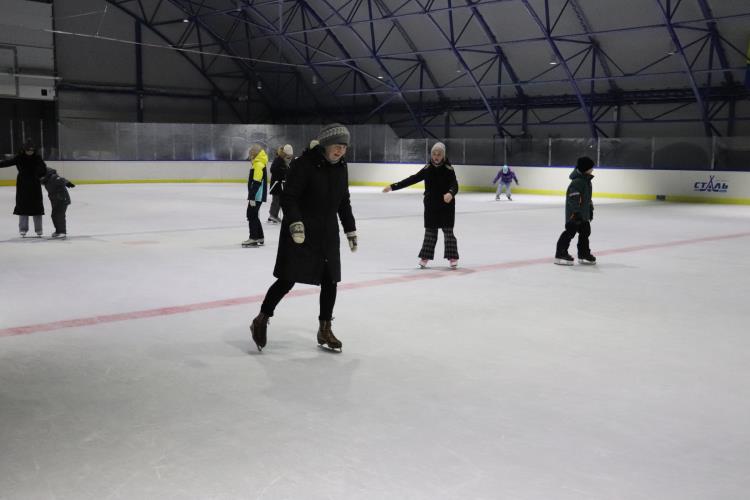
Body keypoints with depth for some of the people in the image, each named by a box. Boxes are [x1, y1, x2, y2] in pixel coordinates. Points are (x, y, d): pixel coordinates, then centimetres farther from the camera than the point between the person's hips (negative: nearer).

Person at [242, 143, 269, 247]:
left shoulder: (258, 164, -17)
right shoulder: (259, 163, 16)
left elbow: (256, 183, -22)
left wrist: (252, 197, -23)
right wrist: (252, 196, 24)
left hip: (257, 195, -10)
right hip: (257, 195, 10)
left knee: (251, 215, -7)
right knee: (253, 215, 15)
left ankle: (253, 239, -6)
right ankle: (259, 238, 20)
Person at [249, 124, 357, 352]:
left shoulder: (341, 166, 6)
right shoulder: (304, 164, -15)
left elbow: (344, 202, 17)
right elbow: (288, 197, -17)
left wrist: (351, 230, 18)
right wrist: (295, 223, -30)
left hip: (328, 233, 6)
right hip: (300, 232, -6)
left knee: (330, 280, 6)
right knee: (287, 280, -4)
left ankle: (324, 330, 20)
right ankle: (261, 321, 15)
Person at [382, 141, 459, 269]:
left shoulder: (448, 169, -9)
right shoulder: (427, 169, 0)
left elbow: (455, 185, -18)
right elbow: (412, 179, 2)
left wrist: (450, 193, -43)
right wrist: (393, 187, -1)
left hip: (446, 205, -3)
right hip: (431, 205, 3)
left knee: (448, 231, -1)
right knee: (430, 232, 8)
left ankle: (453, 258, 6)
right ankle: (425, 257, 14)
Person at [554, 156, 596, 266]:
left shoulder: (587, 180, 13)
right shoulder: (577, 181, -21)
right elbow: (573, 197, -27)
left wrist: (590, 209, 27)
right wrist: (576, 212, -31)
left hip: (583, 213, 10)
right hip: (574, 213, -10)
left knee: (585, 231, 15)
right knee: (571, 231, -9)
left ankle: (584, 255, 25)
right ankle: (560, 254, -3)